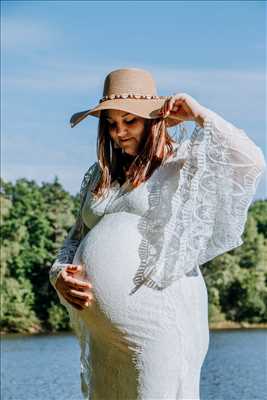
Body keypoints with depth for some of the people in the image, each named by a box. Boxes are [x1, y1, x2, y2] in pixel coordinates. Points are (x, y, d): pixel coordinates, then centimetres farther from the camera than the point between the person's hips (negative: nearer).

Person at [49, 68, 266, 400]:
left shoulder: (184, 163, 2)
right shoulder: (100, 176, 18)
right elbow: (76, 238, 22)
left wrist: (199, 115, -6)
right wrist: (60, 277, 2)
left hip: (160, 322, -6)